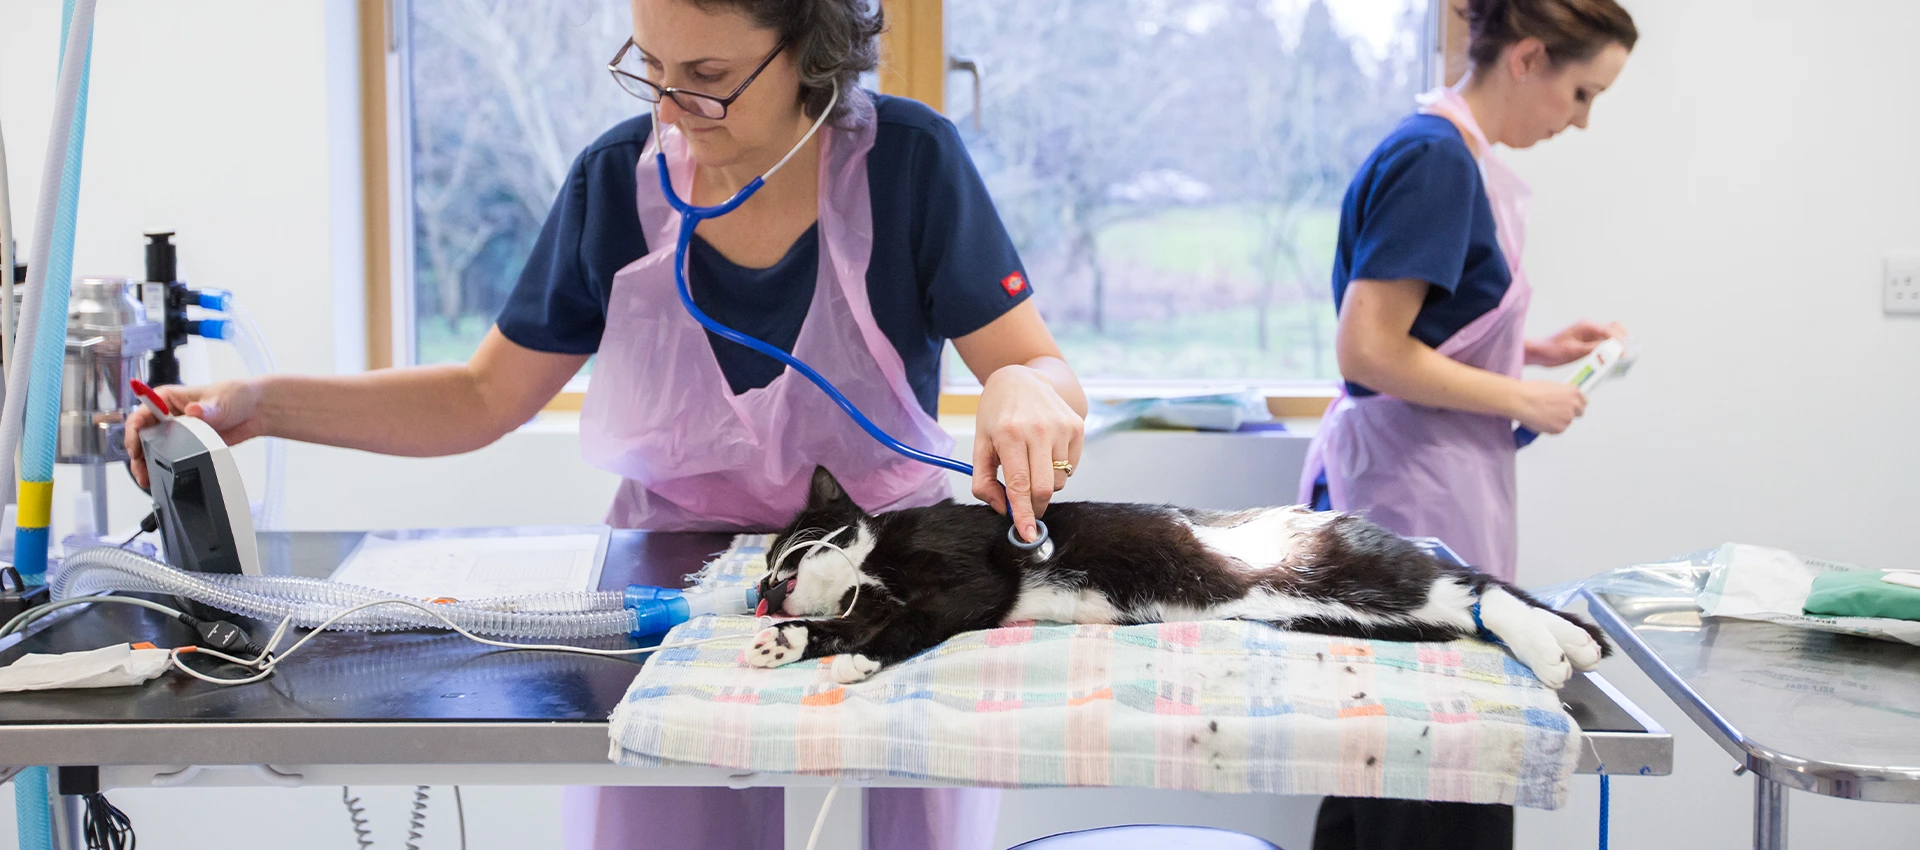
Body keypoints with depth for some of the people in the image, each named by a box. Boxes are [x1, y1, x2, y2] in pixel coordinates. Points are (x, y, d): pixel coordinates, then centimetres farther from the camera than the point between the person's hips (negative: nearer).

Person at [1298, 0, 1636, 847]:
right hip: (1415, 495, -10)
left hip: (1422, 489, 10)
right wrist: (1521, 399, -13)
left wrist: (1533, 351, 12)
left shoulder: (1459, 155, 14)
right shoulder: (1436, 159, -16)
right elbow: (1368, 352, -21)